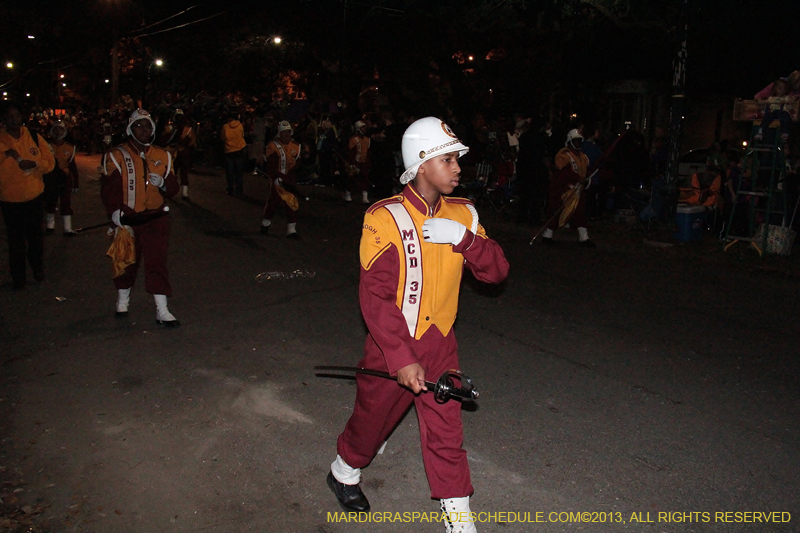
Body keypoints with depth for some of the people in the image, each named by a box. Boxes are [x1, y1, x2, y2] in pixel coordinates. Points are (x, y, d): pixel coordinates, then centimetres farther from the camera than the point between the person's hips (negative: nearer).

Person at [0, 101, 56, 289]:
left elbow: (50, 162, -2)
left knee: (35, 235, 17)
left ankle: (38, 267, 37)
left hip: (34, 197, 2)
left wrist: (34, 163, -22)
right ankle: (18, 276, 22)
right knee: (16, 239, 9)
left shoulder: (35, 138, -2)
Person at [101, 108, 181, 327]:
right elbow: (108, 189, -8)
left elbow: (173, 188, 8)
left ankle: (162, 311, 0)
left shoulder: (163, 156, 7)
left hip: (156, 219, 1)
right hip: (127, 219, -1)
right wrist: (115, 214, -21)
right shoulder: (116, 156, -1)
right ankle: (122, 301, 37)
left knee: (157, 263, -3)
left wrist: (162, 182, -13)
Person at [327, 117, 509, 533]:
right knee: (372, 420, 17)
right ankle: (343, 473, 47)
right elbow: (375, 296, -21)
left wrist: (465, 238, -21)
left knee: (447, 431, 9)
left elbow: (496, 271, -2)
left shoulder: (462, 215, 0)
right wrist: (402, 359, -25)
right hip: (392, 346, -3)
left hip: (440, 344, 4)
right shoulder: (384, 218, -17)